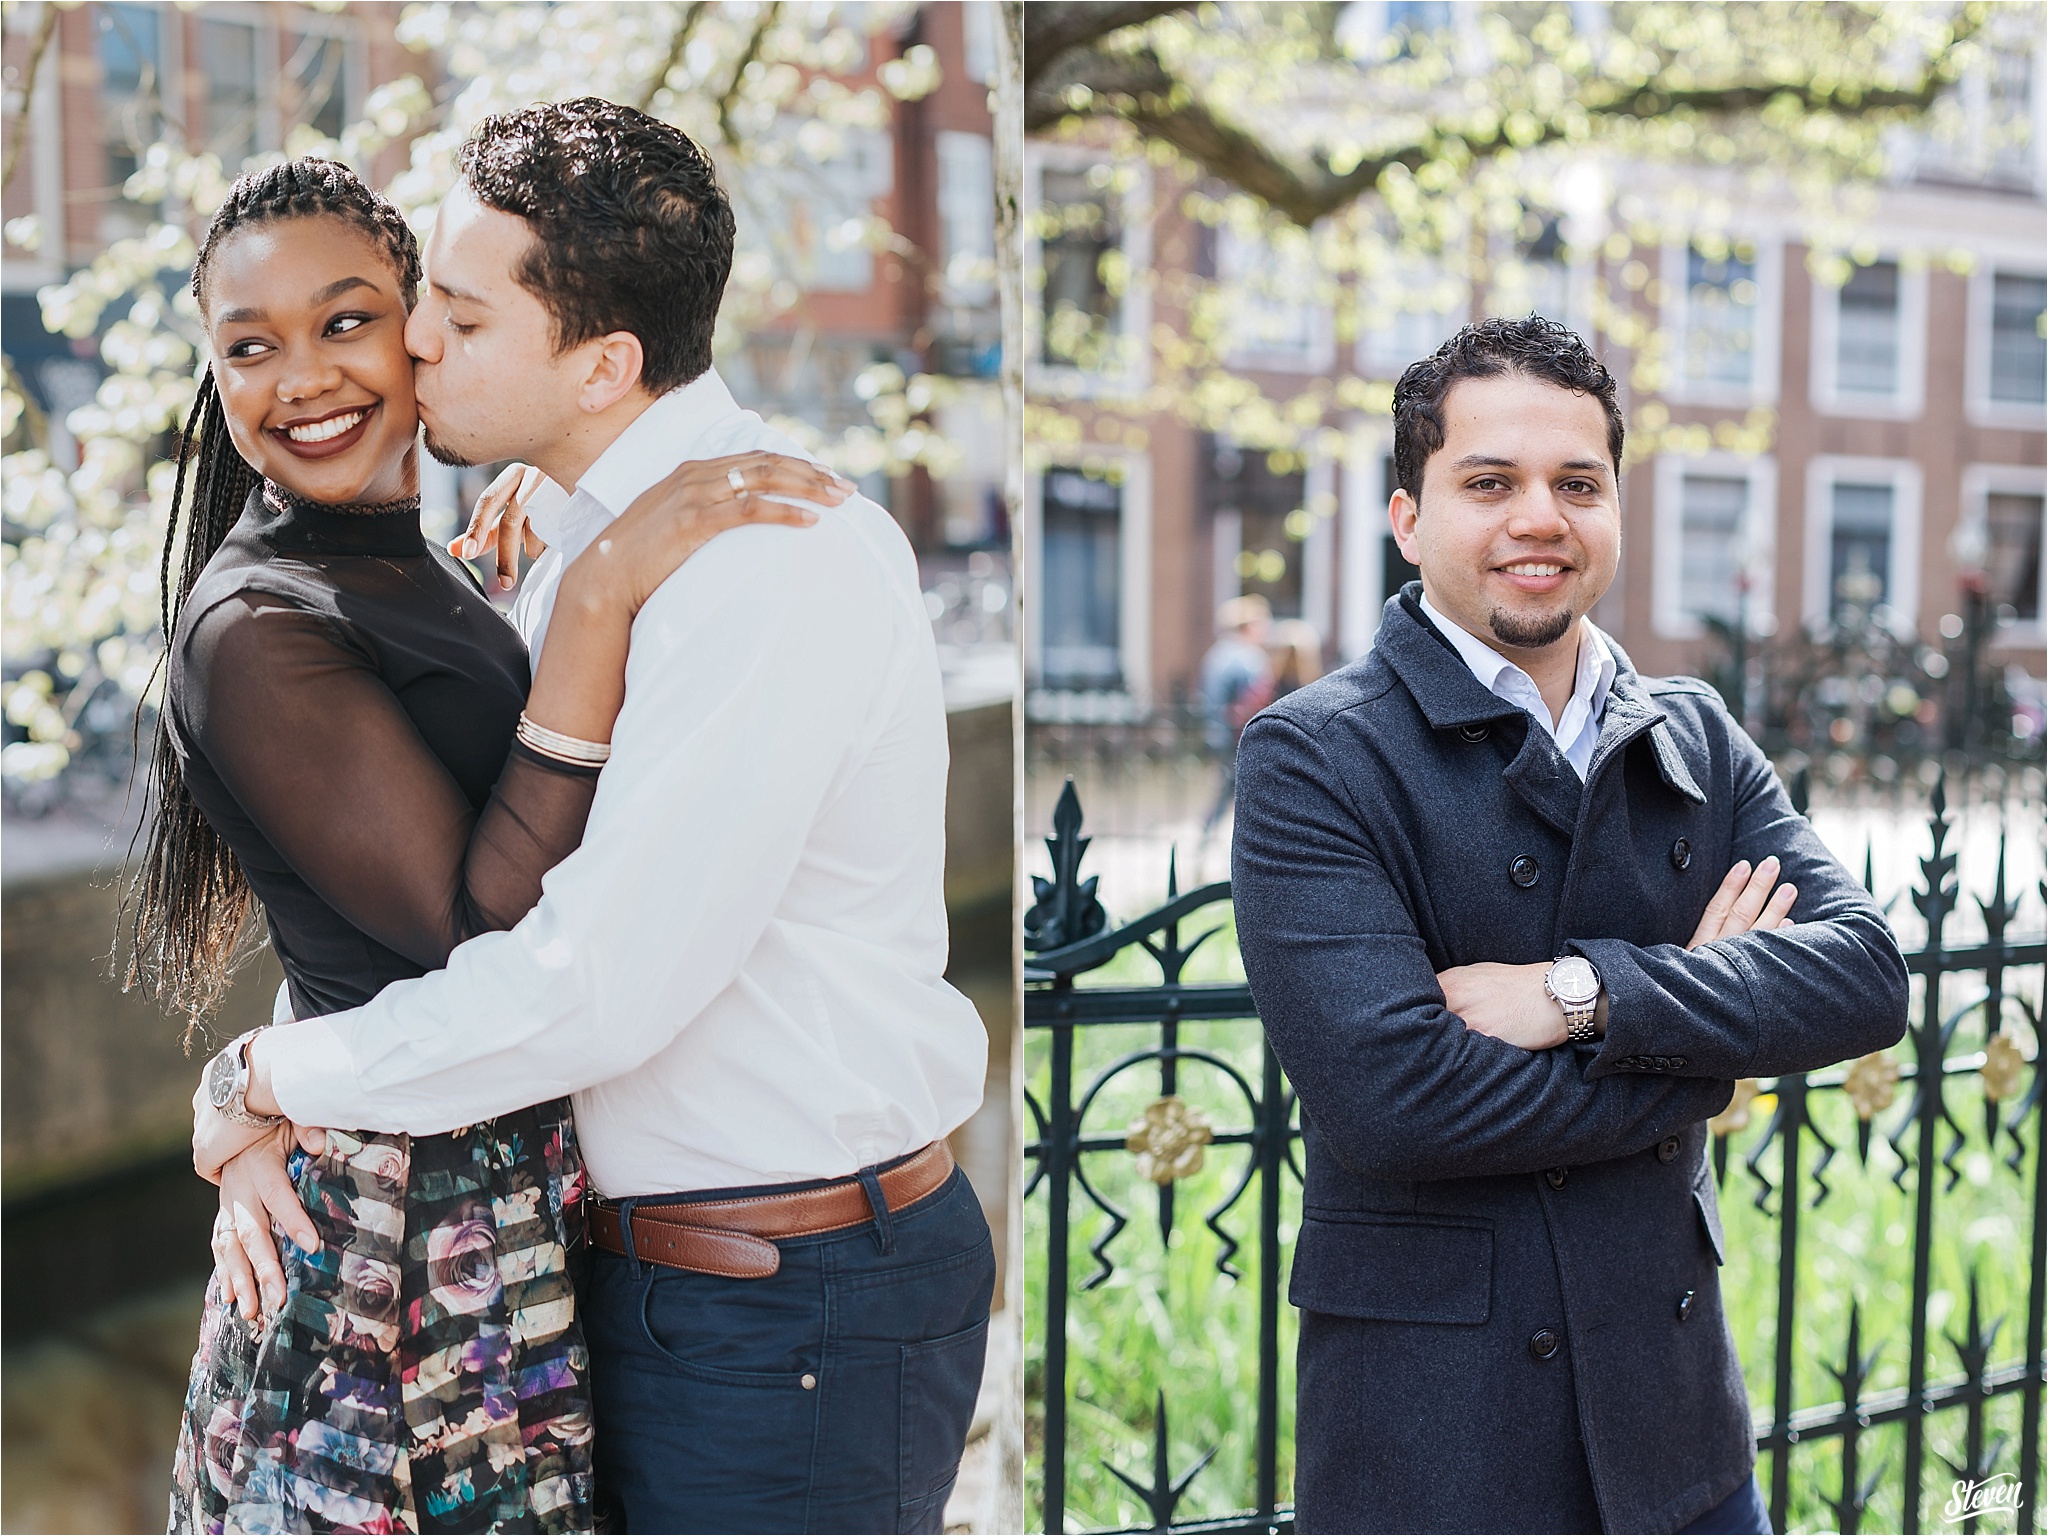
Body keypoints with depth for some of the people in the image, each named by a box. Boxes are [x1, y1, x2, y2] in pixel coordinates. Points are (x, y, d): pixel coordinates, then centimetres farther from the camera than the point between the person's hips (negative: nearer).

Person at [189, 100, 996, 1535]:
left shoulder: (780, 555, -23)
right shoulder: (589, 543, 7)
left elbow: (599, 986, -27)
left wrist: (266, 1077, -13)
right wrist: (272, 1128, 0)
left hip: (799, 1314, -8)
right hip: (631, 1262, 8)